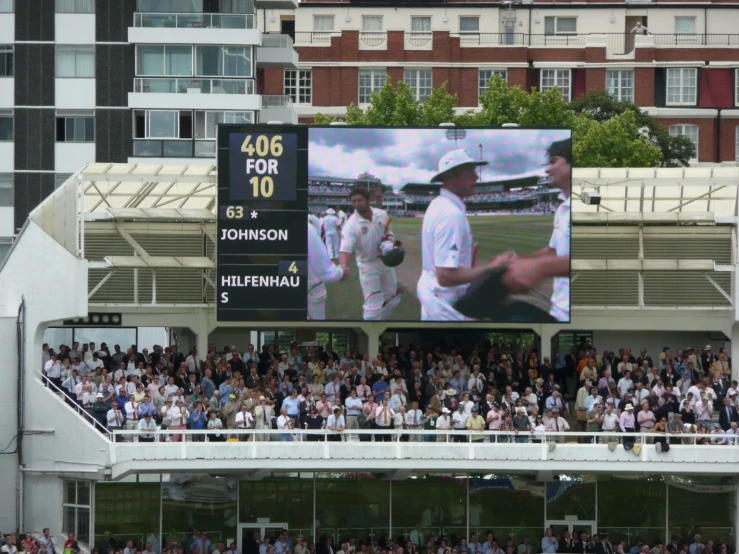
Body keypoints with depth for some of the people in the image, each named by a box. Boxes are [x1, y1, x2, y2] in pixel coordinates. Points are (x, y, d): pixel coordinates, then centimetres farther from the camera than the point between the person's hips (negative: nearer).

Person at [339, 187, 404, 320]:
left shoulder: (382, 215, -8)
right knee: (374, 304, -9)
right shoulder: (351, 224, -23)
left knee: (392, 300, 17)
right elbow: (346, 247, -35)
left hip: (386, 261, 5)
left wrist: (389, 243, -17)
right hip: (368, 265, -5)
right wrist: (343, 266, -55)